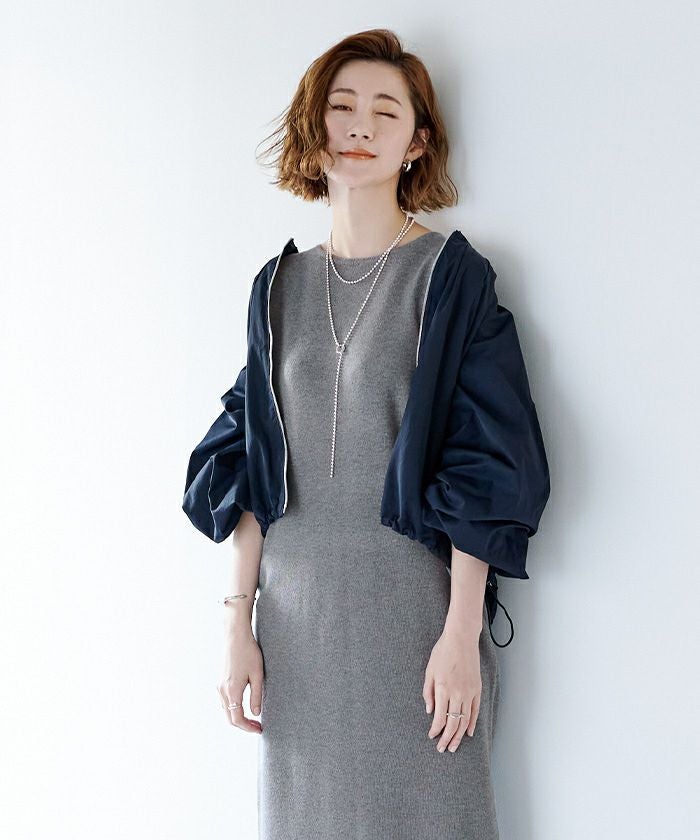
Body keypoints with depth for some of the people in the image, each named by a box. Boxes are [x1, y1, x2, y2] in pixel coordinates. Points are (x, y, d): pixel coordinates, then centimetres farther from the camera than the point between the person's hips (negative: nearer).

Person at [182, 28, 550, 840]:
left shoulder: (452, 276, -3)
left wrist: (462, 632, -13)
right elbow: (248, 467, 8)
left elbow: (486, 466, -8)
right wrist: (239, 619, 2)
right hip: (298, 609, 4)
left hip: (414, 605, -4)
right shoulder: (280, 285, 9)